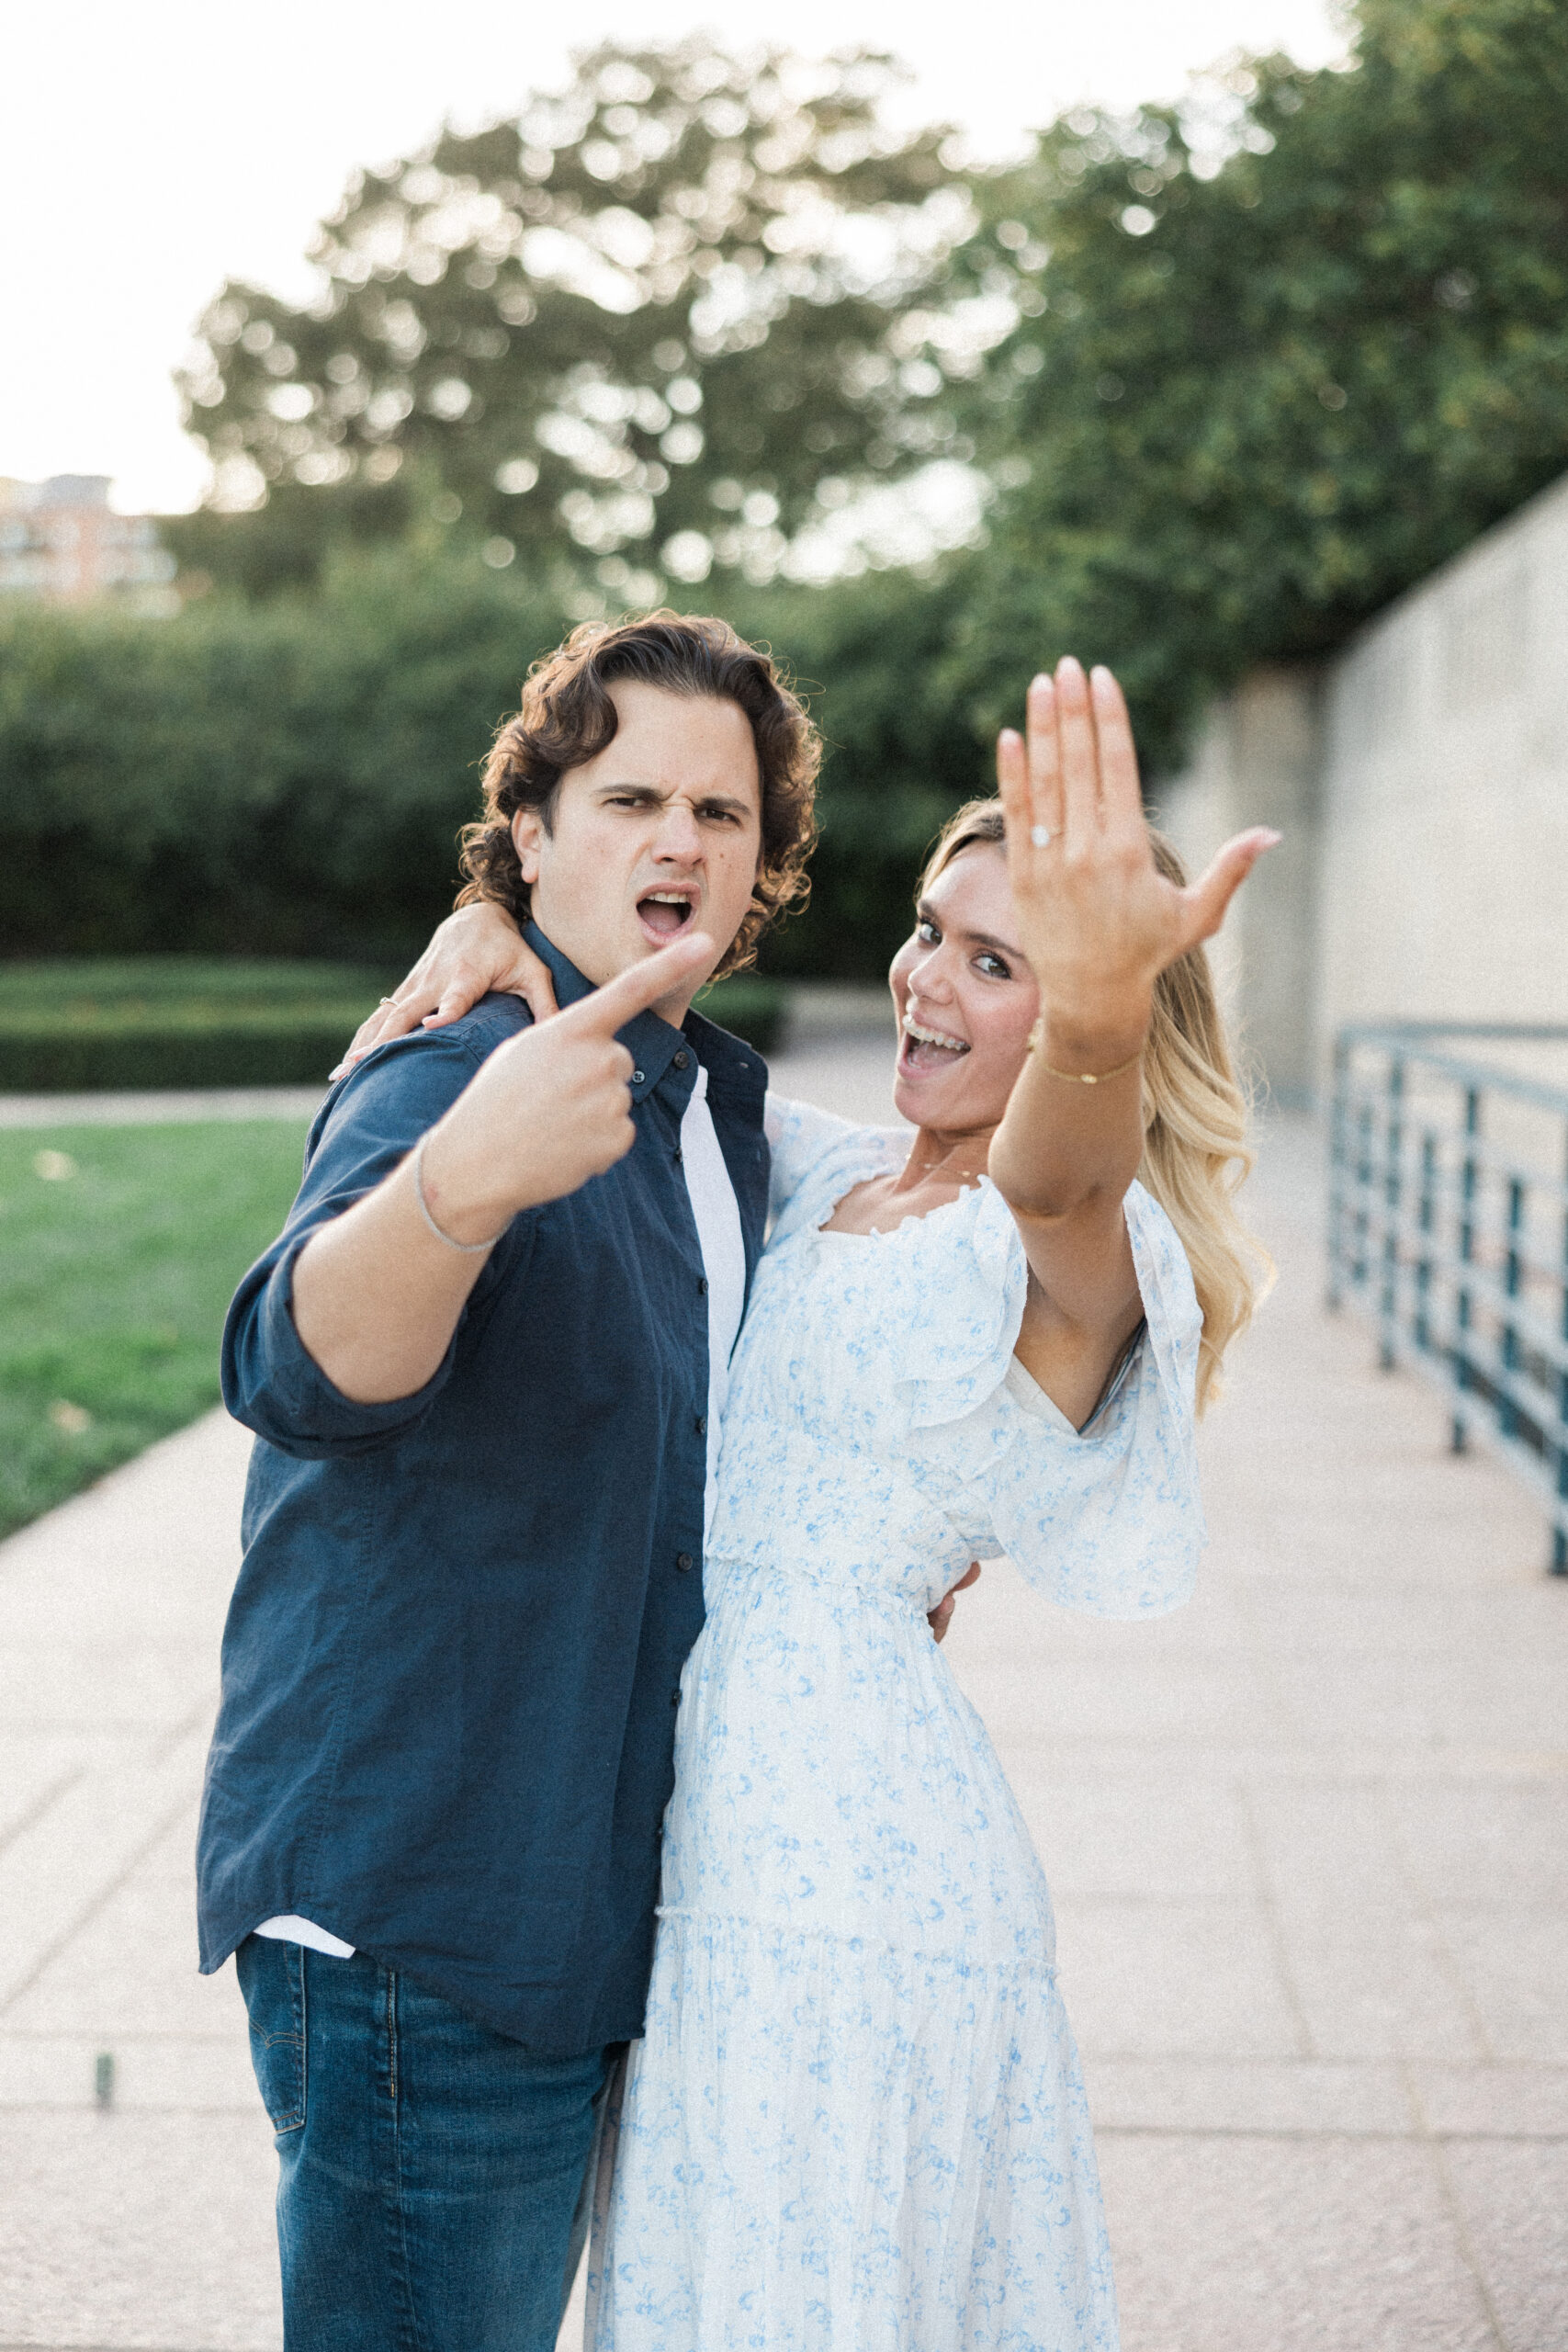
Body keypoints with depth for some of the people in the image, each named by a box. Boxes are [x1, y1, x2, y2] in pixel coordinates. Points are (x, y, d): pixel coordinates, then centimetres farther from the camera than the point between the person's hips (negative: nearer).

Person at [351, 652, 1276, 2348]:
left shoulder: (1085, 1250, -14)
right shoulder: (822, 1175, 10)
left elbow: (1056, 1187, -39)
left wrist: (1093, 1013, -63)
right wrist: (498, 931, -5)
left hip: (852, 1861, -8)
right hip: (714, 1818, 8)